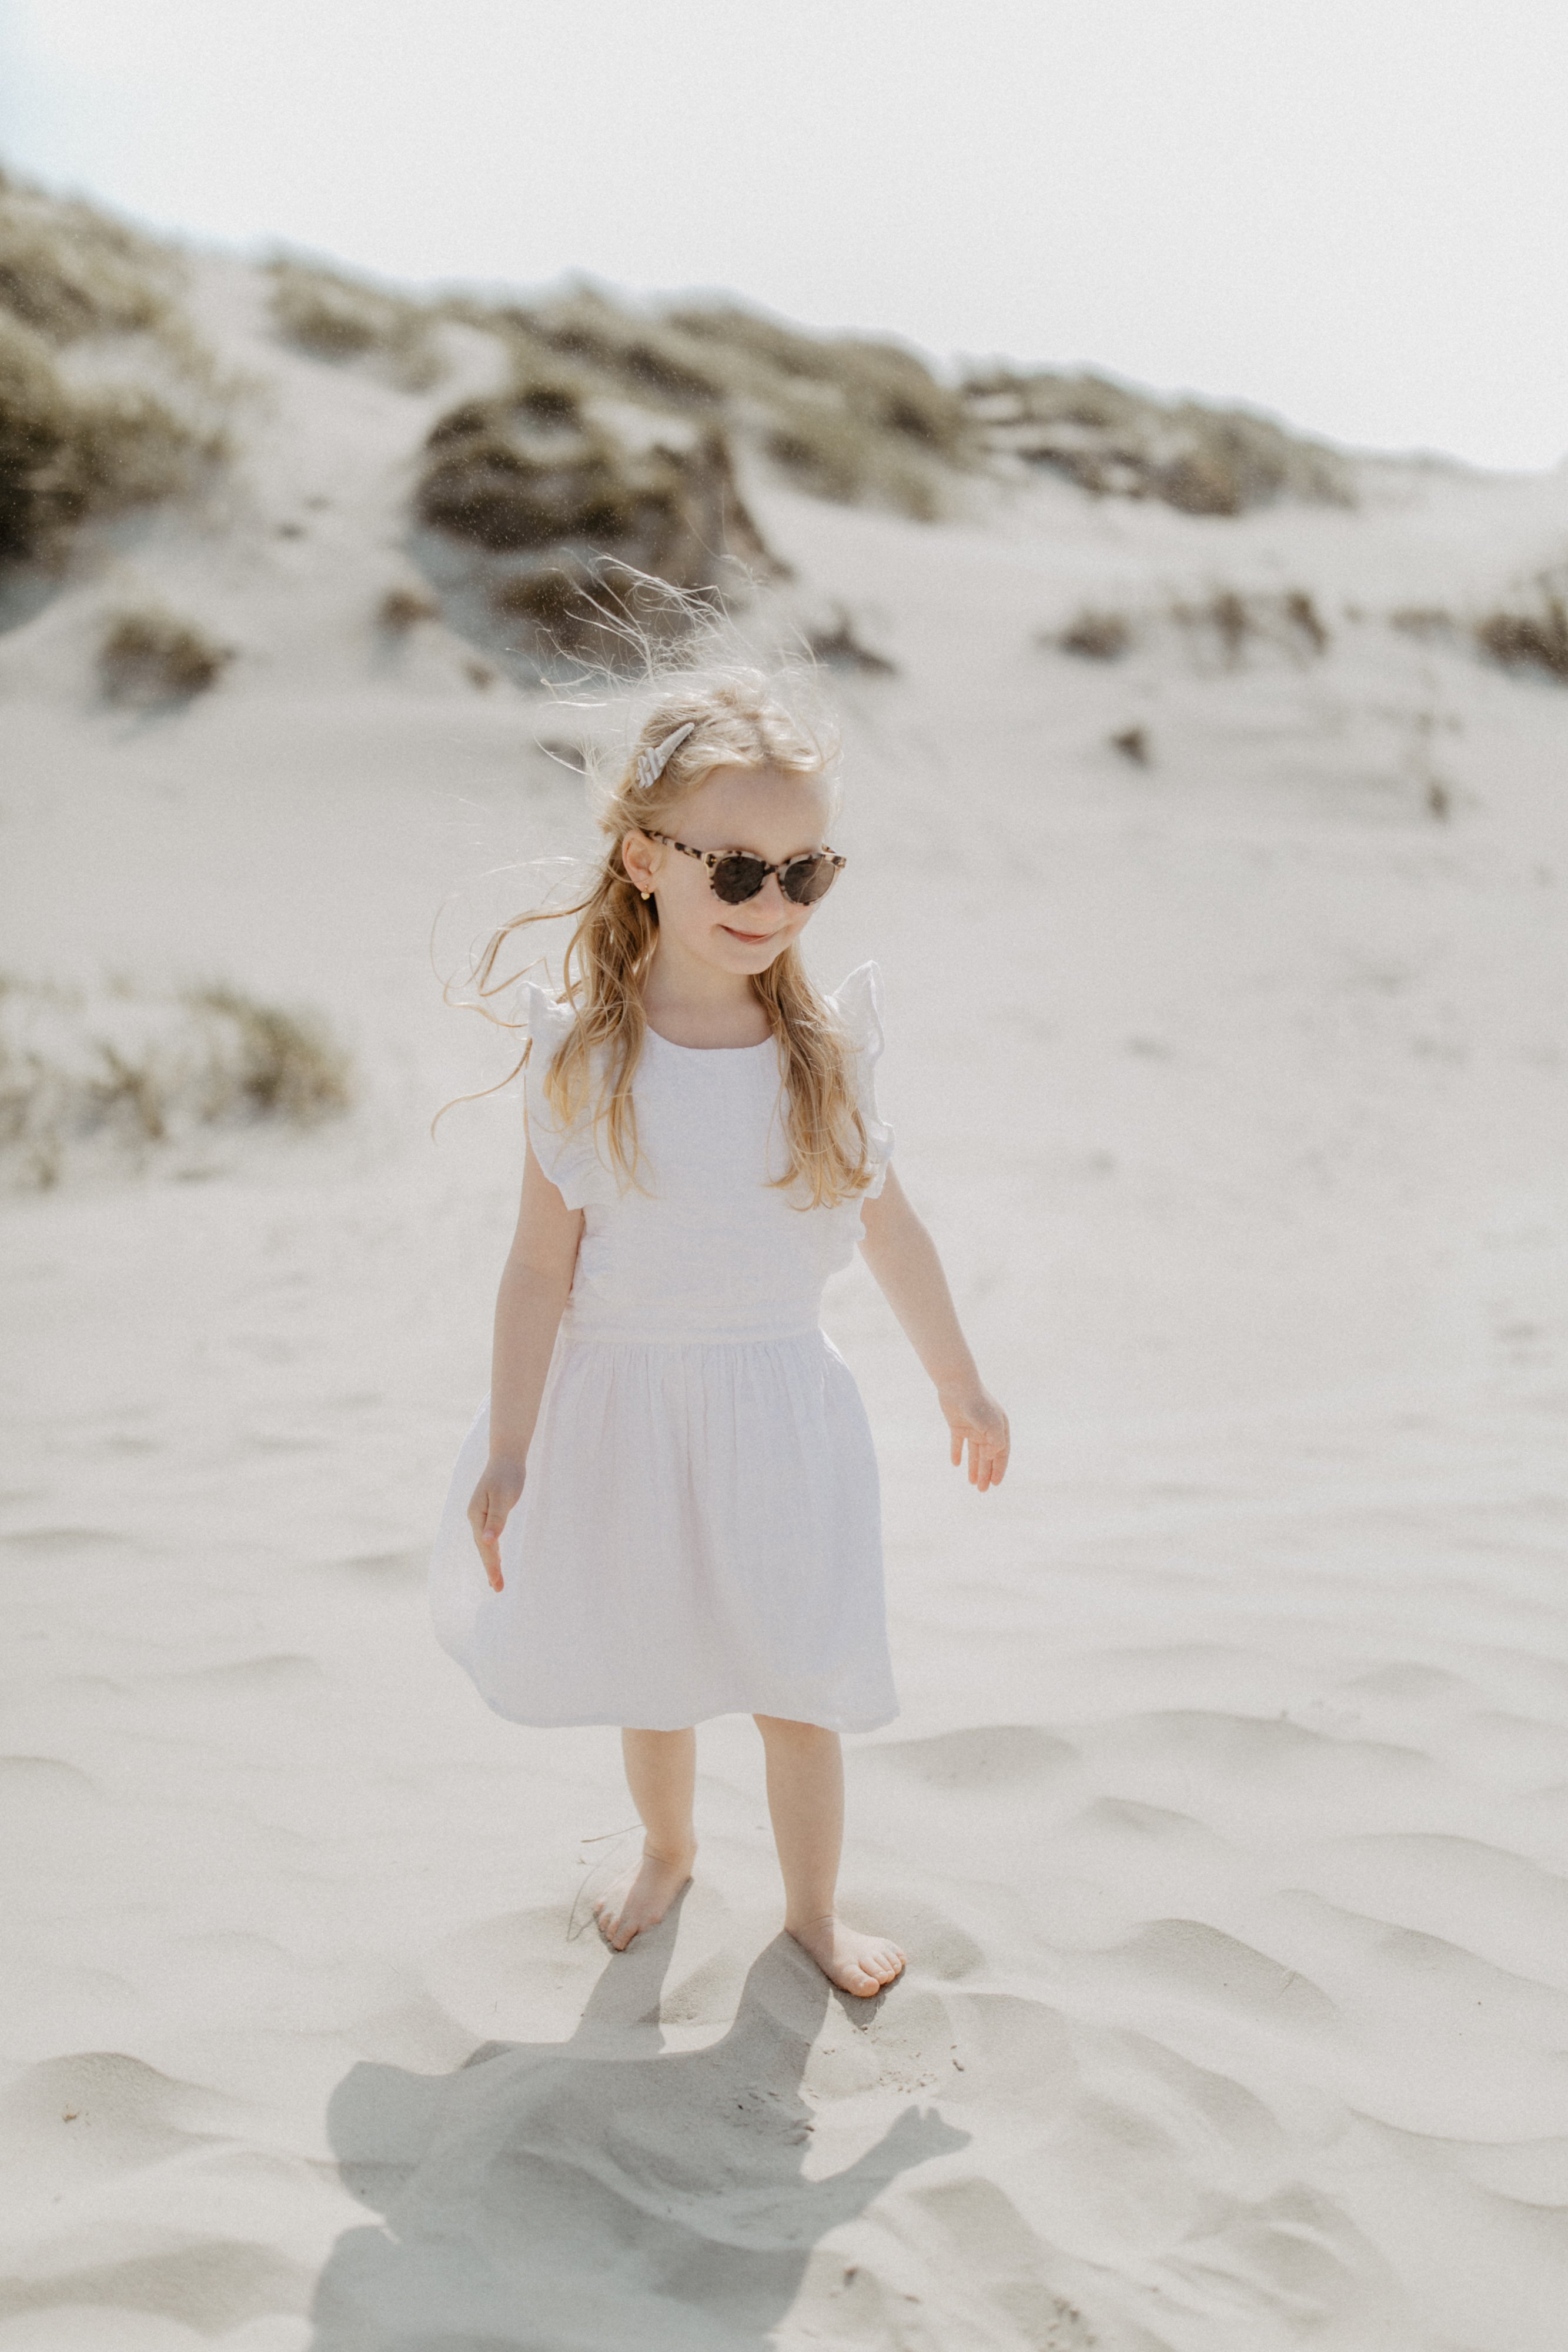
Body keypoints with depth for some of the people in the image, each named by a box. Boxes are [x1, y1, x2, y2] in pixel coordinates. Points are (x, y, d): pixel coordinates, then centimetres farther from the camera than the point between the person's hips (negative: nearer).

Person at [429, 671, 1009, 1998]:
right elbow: (543, 1263, -9)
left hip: (778, 1403, 1)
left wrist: (962, 1387, 12)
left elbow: (890, 1229, 3)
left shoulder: (824, 1045, -9)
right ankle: (667, 1854, 48)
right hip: (624, 1402, 0)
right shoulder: (584, 1055, -14)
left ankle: (815, 1909, 34)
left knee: (798, 1686, 8)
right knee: (648, 1673, 19)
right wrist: (511, 1450, -5)